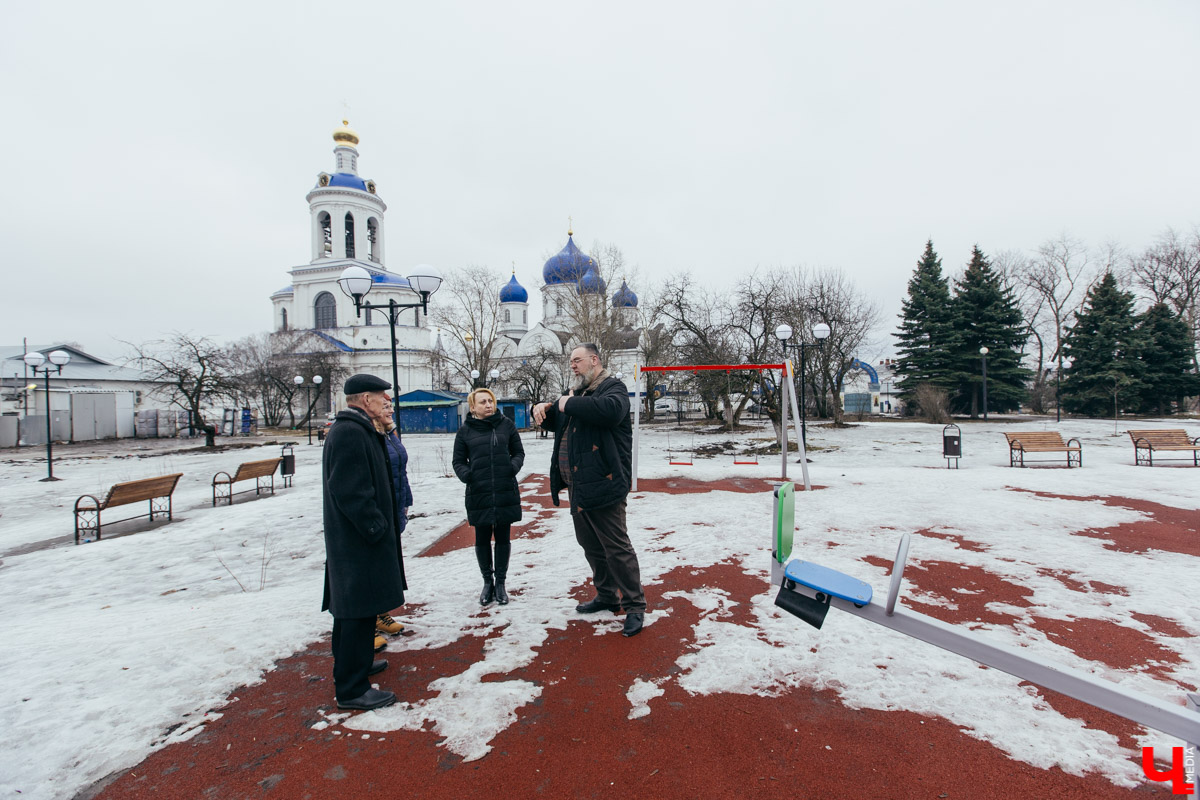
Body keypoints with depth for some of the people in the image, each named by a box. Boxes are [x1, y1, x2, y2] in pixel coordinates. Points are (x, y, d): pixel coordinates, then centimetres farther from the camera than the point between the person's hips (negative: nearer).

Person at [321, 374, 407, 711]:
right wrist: (376, 527, -20)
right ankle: (352, 689, 10)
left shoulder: (358, 431, 13)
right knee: (359, 610, -1)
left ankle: (353, 663, 39)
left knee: (352, 608, 23)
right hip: (358, 542, -11)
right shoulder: (350, 433, -21)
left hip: (351, 540, 11)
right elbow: (350, 491, -26)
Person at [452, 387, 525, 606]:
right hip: (478, 494, 0)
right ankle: (487, 582, 31)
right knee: (482, 539, 11)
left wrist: (514, 466, -12)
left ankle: (500, 583, 26)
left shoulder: (506, 424, 3)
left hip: (506, 493, 0)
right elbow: (458, 461, 8)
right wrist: (465, 474, -13)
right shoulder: (465, 430, 3)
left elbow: (518, 452, 9)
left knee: (503, 538, 10)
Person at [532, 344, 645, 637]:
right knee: (590, 545, 19)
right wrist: (543, 408, 9)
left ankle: (635, 606, 11)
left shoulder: (613, 387, -8)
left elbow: (610, 409, -33)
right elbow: (557, 421, 33)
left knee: (616, 547, -3)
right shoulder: (578, 393, 20)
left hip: (601, 484, -10)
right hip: (577, 486, 10)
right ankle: (607, 596, 35)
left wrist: (569, 404, -21)